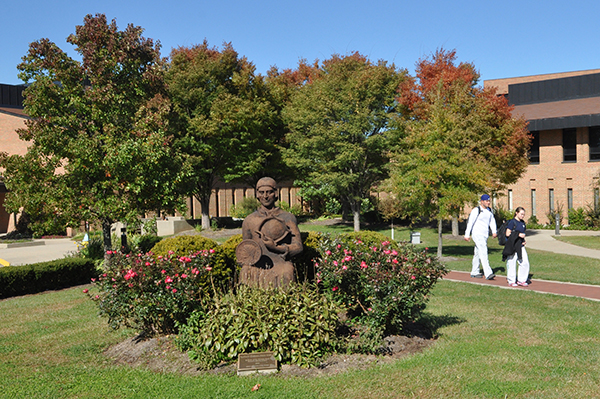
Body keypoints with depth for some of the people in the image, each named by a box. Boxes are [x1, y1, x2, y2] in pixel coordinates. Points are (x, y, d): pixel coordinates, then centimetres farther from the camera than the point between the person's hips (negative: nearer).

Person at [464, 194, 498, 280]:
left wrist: (494, 231, -1)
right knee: (483, 252, -17)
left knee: (478, 253, 14)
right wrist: (467, 235, -9)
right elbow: (470, 222, -9)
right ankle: (488, 273, -25)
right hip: (477, 234, -8)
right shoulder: (476, 210, -10)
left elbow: (492, 221, 15)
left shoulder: (489, 211, 13)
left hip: (485, 235, 8)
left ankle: (474, 272, 23)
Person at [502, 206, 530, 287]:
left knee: (525, 262, 1)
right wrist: (518, 234, -17)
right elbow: (507, 233, -12)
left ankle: (521, 280, 13)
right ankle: (511, 281, 12)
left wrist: (523, 241, 9)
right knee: (512, 263, 0)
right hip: (512, 246, -7)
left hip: (520, 246, 7)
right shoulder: (512, 222, -8)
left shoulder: (523, 223, 14)